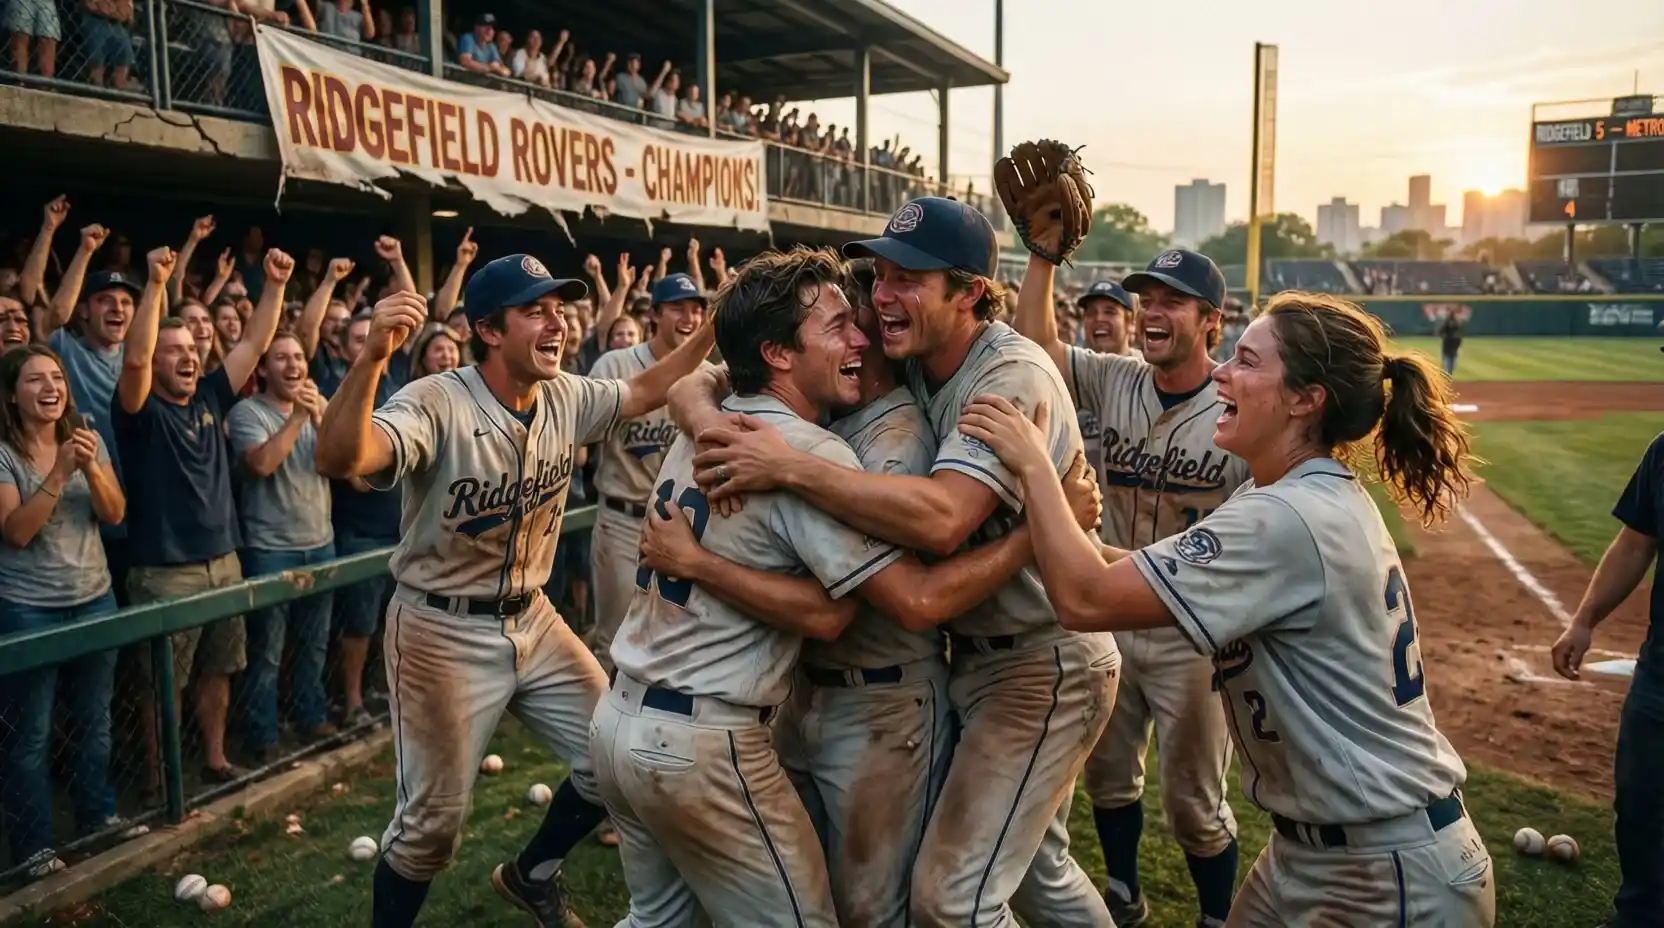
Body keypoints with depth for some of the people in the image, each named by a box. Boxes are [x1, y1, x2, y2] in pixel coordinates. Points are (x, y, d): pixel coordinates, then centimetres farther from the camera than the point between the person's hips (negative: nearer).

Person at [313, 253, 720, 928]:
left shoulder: (568, 398, -2)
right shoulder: (436, 404, -24)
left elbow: (646, 391, 11)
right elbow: (338, 460, -38)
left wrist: (712, 327, -2)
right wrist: (373, 356, -54)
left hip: (532, 619, 7)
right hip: (443, 632, -7)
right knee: (433, 818, 3)